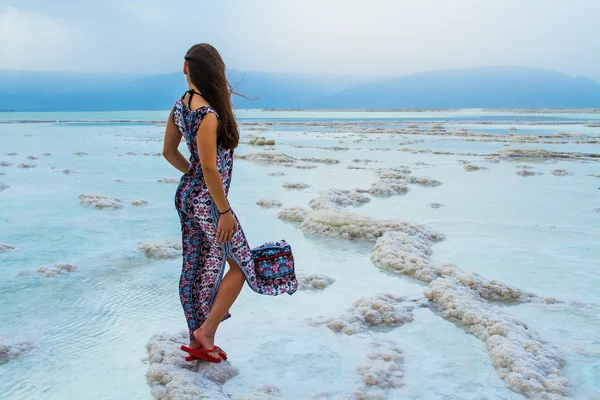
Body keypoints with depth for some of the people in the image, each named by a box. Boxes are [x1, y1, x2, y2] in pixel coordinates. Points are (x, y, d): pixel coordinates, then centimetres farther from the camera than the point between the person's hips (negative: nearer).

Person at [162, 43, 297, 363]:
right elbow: (210, 168, -23)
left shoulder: (180, 106, 4)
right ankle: (207, 331, 10)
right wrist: (224, 212, -16)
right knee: (241, 264, 9)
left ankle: (197, 341, 27)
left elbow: (169, 151, 13)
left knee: (197, 268, 16)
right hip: (207, 201, -9)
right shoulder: (208, 115, -23)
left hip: (186, 196, 9)